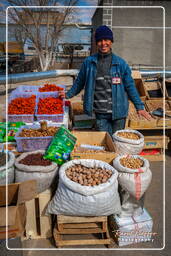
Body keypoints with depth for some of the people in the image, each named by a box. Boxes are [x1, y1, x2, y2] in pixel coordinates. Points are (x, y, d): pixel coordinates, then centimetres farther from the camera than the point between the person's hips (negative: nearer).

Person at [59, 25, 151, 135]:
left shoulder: (120, 63, 0)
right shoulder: (89, 62, 3)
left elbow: (130, 86, 3)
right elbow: (79, 82, 16)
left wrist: (139, 106, 0)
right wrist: (68, 94, 19)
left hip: (118, 113, -1)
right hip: (100, 114, 1)